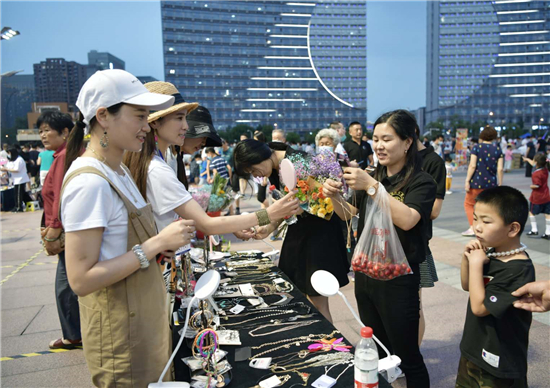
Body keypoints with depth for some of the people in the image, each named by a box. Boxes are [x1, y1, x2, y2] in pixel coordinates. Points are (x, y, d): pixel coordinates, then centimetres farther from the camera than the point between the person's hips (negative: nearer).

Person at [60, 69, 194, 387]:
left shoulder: (118, 171, 5)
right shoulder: (89, 182, -23)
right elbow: (81, 279, -25)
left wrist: (162, 246, -2)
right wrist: (156, 244, -25)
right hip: (120, 336, -9)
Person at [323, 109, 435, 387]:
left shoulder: (421, 181, -12)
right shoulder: (375, 177, 7)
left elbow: (406, 220, -29)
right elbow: (349, 214, 13)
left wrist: (371, 186, -32)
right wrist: (334, 196, -7)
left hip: (398, 280, -6)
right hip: (365, 273, 6)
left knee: (407, 357, 6)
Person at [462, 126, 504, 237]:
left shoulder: (477, 147, -4)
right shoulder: (498, 150, 4)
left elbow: (472, 166, -11)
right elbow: (500, 169, -1)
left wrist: (467, 181, -8)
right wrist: (500, 184, 6)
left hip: (477, 182, -3)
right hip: (491, 183, 3)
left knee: (469, 204, 12)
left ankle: (473, 228, 1)